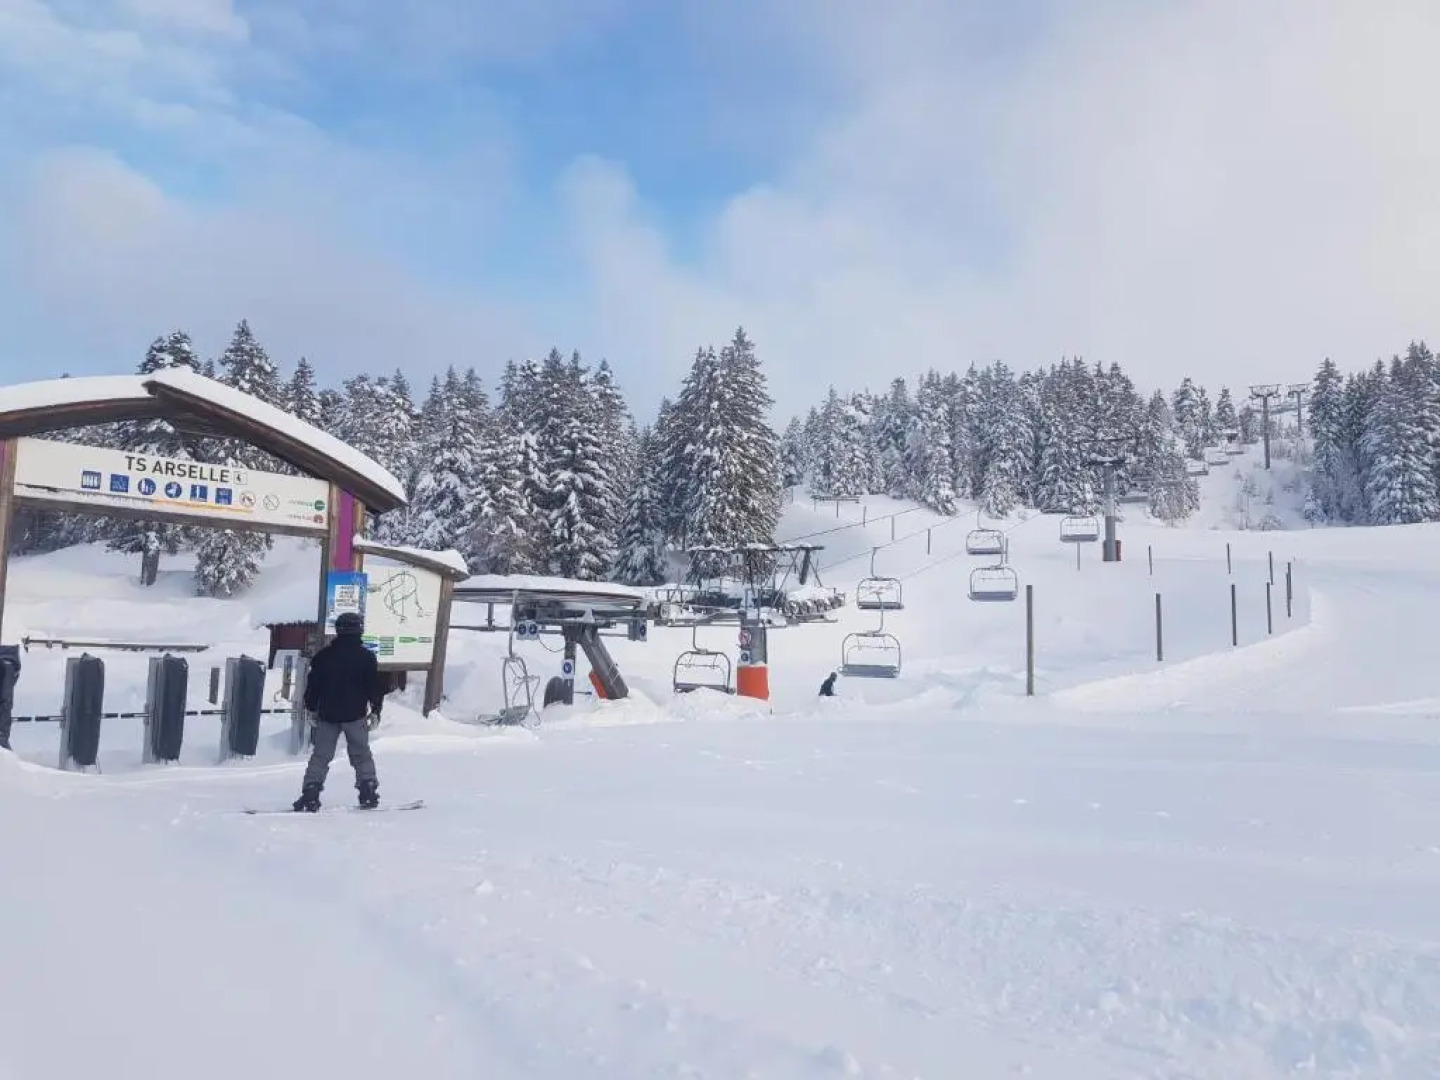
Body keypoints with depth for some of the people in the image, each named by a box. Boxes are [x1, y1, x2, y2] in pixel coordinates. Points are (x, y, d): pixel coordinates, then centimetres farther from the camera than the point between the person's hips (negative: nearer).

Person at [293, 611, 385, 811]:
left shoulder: (324, 655, 3)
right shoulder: (366, 656, -4)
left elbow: (312, 684, 7)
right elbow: (376, 686, -2)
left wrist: (311, 708, 17)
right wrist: (376, 710, 8)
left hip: (327, 714, 2)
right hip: (355, 714, -2)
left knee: (320, 756, 7)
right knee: (362, 755, 8)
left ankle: (310, 795, -1)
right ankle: (368, 793, 4)